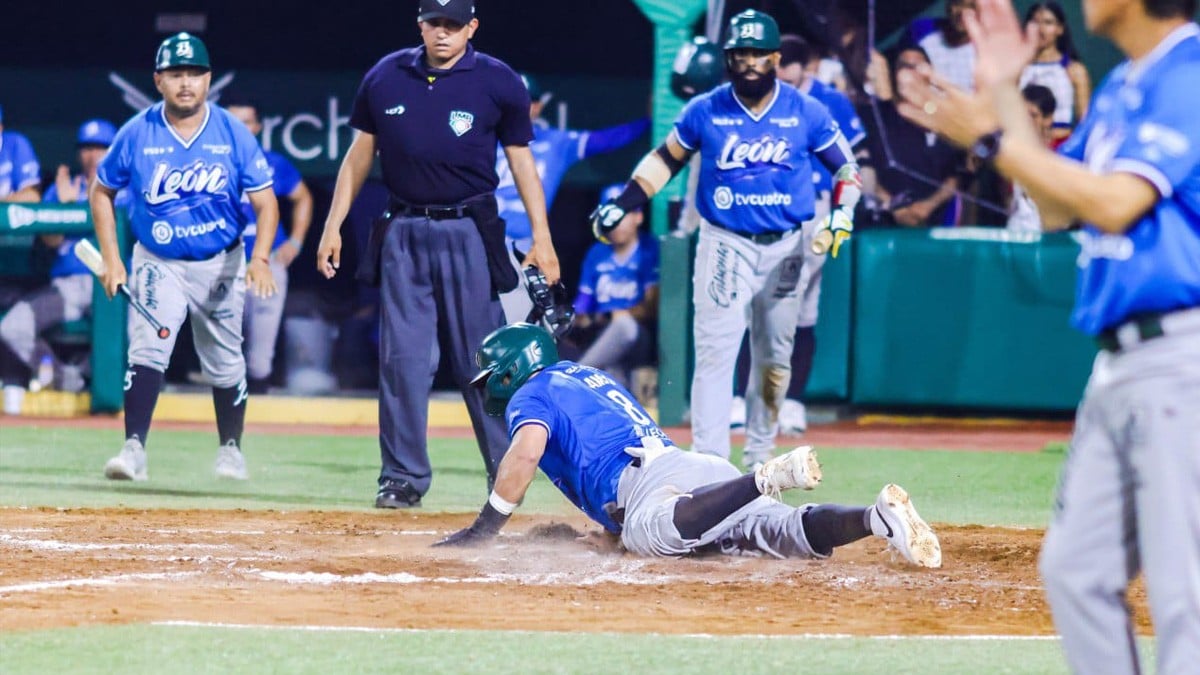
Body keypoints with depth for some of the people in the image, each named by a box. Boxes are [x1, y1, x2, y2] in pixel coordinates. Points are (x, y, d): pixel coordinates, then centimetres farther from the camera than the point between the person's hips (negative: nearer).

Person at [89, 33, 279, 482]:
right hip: (157, 264, -1)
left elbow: (265, 202, -9)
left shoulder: (233, 134, -9)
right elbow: (101, 192, 4)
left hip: (220, 264, 1)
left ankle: (230, 448, 27)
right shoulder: (137, 134, -9)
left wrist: (260, 259, -25)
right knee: (147, 351, -18)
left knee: (225, 361, 10)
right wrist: (111, 259, -5)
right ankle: (134, 448, -23)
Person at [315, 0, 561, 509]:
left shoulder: (498, 82, -2)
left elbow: (521, 160, 2)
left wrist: (541, 237, -5)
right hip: (404, 232, 2)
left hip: (469, 233, -2)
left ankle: (507, 479, 7)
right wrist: (334, 225, 9)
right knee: (403, 359, 0)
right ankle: (403, 478, 5)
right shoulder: (386, 77, 5)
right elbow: (360, 153, 13)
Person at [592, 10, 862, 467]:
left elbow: (845, 166, 7)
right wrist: (622, 204, 2)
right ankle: (709, 461, -17)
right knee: (715, 352, -12)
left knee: (774, 358, 9)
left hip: (784, 247, 2)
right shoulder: (705, 112, -2)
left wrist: (842, 212, -11)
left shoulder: (807, 113, -1)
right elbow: (666, 159, 11)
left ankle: (759, 458, 23)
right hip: (725, 245, -2)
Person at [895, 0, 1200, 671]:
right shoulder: (1120, 87, 17)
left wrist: (993, 139, -11)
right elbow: (1056, 207, 20)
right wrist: (1004, 94, 16)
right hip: (1119, 361, 10)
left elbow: (1115, 204, -19)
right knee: (1076, 569, 13)